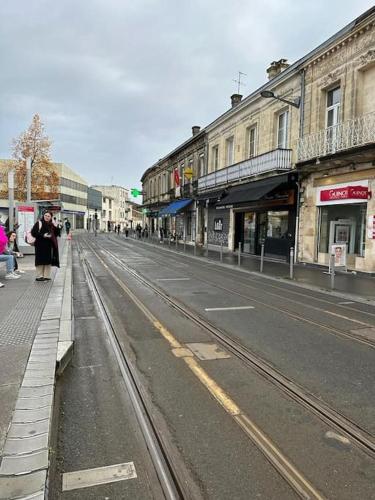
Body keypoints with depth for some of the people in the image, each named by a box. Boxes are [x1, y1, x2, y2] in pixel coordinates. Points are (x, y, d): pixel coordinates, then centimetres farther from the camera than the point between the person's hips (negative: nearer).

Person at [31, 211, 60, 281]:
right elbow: (33, 232, -9)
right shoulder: (39, 223, -3)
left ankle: (46, 276, 13)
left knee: (48, 260, 6)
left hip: (49, 246, 5)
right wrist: (43, 235, -17)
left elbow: (55, 234, 13)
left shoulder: (51, 225, 13)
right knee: (40, 260, -3)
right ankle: (39, 276, 5)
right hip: (40, 245, -5)